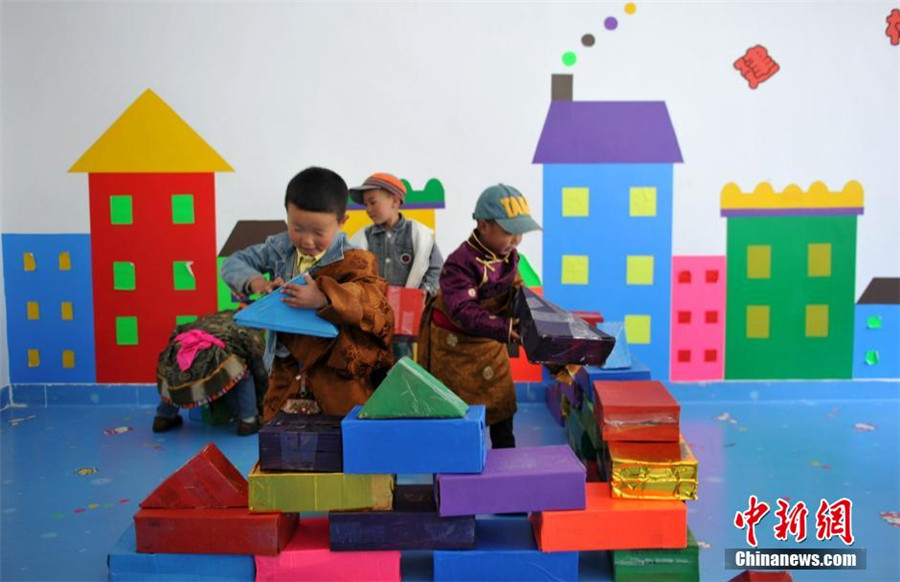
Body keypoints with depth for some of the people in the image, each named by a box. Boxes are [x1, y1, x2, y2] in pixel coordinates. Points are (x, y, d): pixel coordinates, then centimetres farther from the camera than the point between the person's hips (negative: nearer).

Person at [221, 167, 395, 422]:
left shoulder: (353, 260, -11)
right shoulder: (279, 248, 4)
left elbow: (370, 294, -26)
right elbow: (232, 263, 10)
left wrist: (323, 298, -42)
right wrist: (254, 281, -12)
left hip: (337, 366, -4)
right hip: (288, 367, 4)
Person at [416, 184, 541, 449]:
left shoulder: (509, 255, -5)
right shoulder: (461, 262, -30)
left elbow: (515, 288, 10)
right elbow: (463, 311, -37)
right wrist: (503, 329, -46)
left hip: (488, 342, 7)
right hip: (452, 341, -7)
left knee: (501, 398, 14)